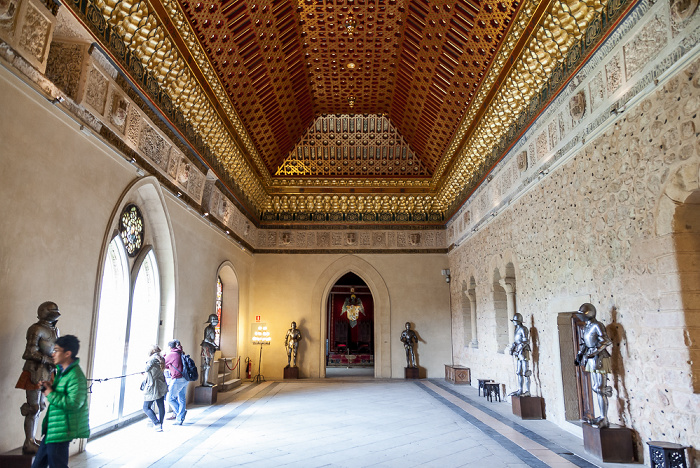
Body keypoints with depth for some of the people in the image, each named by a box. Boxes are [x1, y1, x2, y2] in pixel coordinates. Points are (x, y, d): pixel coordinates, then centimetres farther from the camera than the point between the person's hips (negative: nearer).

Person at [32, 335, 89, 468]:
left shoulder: (76, 376, -22)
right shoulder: (62, 371, 11)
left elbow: (74, 403, -30)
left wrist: (50, 394, -20)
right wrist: (50, 387, 4)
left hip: (62, 431, -10)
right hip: (52, 429, 10)